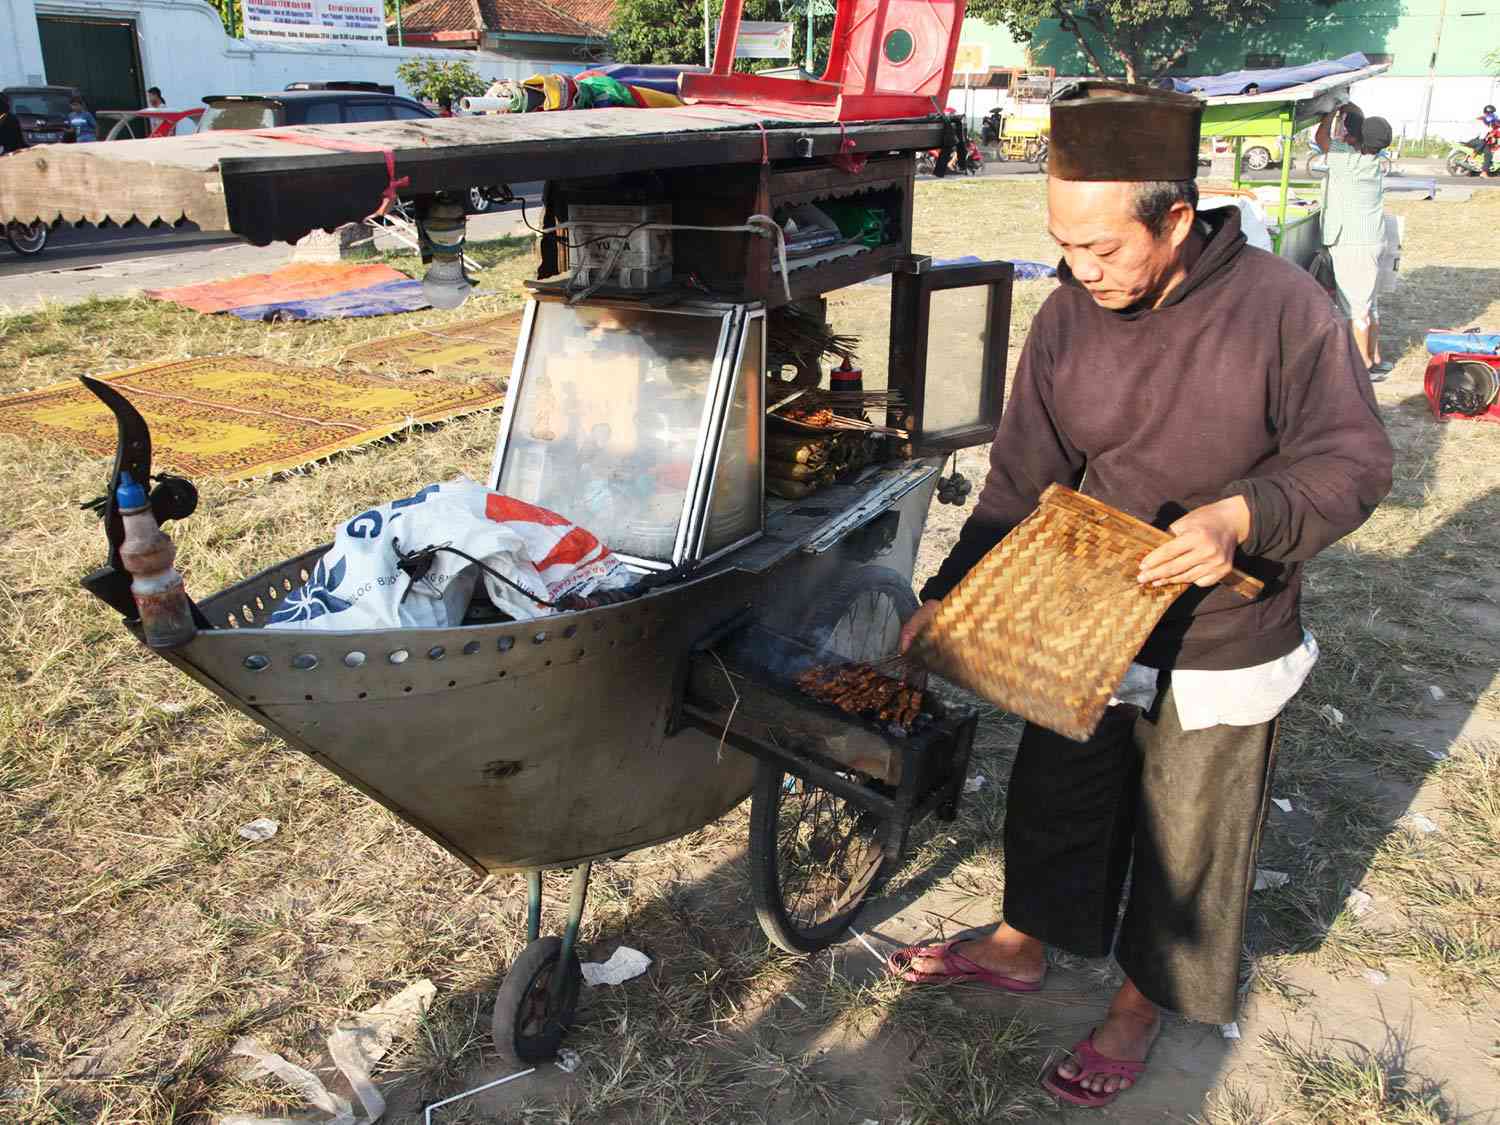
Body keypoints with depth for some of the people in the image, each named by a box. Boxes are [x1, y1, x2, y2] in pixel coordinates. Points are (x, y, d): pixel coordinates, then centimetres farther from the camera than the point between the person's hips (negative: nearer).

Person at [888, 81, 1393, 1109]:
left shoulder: (1281, 307, -20)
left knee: (1187, 840, 14)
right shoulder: (1067, 321, -8)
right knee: (1055, 797, 21)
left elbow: (1356, 457, -13)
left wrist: (1243, 516, -32)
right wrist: (949, 596, -6)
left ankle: (1140, 1007, 39)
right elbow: (1021, 484, -2)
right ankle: (1020, 949, 46)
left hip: (1222, 648, -3)